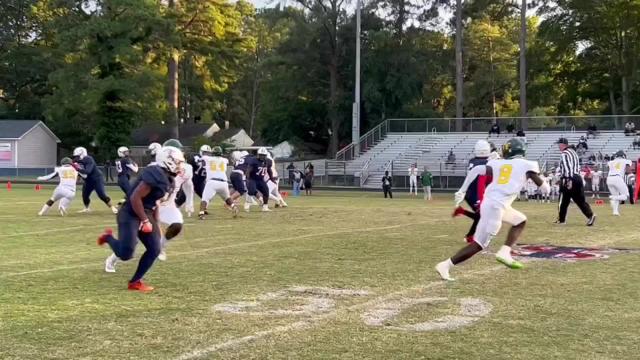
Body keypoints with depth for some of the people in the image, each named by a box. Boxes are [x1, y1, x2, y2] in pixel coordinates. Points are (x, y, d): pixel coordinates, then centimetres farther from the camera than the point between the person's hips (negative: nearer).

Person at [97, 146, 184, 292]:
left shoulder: (167, 179, 10)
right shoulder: (156, 175, -22)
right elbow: (135, 198, -24)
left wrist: (155, 224, 20)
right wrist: (145, 221, -19)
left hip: (145, 214, 10)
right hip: (131, 214, -10)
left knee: (155, 249, 2)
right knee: (125, 254, -16)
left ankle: (135, 282, 13)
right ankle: (108, 237, 15)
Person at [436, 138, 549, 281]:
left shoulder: (497, 163, 17)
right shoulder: (526, 165, 7)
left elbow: (475, 170, 6)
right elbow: (542, 185, 13)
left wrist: (462, 191, 11)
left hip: (489, 203, 7)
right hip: (495, 207, -7)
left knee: (520, 221, 26)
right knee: (479, 244, -3)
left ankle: (504, 253, 12)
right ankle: (445, 265, -8)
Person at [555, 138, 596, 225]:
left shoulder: (564, 154, -8)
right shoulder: (573, 152, 21)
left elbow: (567, 168, -20)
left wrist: (569, 180, -27)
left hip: (568, 179, -8)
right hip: (578, 177, 8)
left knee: (564, 200, 4)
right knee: (580, 199, 5)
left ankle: (561, 219, 11)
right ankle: (590, 215, -11)